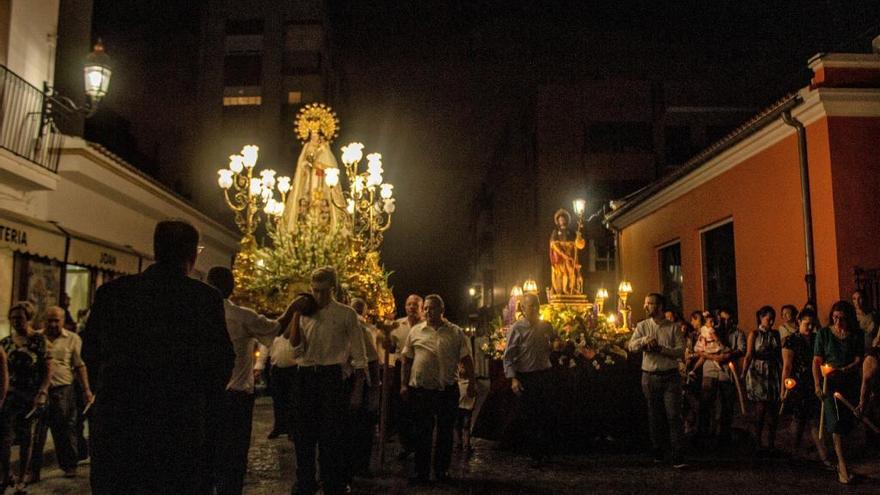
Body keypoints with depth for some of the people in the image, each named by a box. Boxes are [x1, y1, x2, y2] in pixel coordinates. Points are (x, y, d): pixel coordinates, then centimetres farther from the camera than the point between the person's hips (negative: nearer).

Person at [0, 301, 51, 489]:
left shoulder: (39, 340, -2)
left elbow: (48, 369, -5)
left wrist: (42, 393, -14)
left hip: (31, 397, -2)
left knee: (26, 438, 5)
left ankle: (23, 476, 17)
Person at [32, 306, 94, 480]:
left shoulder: (73, 339, 4)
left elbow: (80, 366, 7)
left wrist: (86, 390, 3)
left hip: (63, 390, -1)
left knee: (65, 431, 7)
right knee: (36, 431, 3)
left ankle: (69, 466, 20)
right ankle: (34, 469, 12)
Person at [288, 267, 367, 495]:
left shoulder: (346, 314, -1)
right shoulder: (305, 314, 9)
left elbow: (358, 356, -1)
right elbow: (295, 347, -1)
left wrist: (357, 390, -4)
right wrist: (296, 313, -6)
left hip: (332, 377, -4)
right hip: (305, 376, 4)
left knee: (331, 436, 3)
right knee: (303, 433, 12)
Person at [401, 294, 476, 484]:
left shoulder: (455, 332, 2)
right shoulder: (415, 331, 4)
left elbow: (466, 359, 4)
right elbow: (407, 360, 7)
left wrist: (472, 382, -2)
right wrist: (404, 384, 3)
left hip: (448, 389, 0)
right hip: (420, 389, 0)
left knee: (446, 432, 9)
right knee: (422, 432, 7)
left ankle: (442, 470, 23)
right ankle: (422, 472, 17)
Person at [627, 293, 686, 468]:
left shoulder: (672, 327, 1)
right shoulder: (642, 326, 6)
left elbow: (681, 351, -7)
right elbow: (631, 346, -6)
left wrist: (661, 349, -17)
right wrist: (645, 340, -23)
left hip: (670, 376, -2)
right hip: (650, 377, 2)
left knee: (674, 415, -7)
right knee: (654, 417, 10)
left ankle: (678, 458, -5)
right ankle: (657, 454, 23)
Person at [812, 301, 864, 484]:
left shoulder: (856, 335, 2)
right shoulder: (824, 333, -1)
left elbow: (858, 361, -3)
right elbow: (816, 361, -4)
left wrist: (841, 370, -21)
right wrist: (817, 384, -15)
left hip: (850, 382, 2)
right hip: (830, 383, -2)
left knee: (847, 421, 7)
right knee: (836, 420, -11)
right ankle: (842, 464, -13)